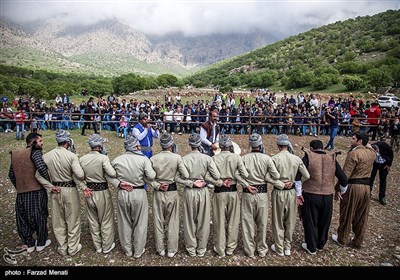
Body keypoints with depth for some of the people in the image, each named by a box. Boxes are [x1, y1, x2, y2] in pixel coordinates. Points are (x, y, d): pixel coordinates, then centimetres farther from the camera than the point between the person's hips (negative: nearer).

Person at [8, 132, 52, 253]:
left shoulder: (15, 155, 9)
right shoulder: (35, 152, -12)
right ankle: (41, 243, 25)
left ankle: (29, 244, 30)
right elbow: (42, 167, -28)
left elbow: (11, 174, 15)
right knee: (39, 217, 11)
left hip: (21, 194, 6)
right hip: (36, 192, -6)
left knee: (23, 219, 17)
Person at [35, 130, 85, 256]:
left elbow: (38, 175, 0)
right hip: (70, 190, -4)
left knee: (58, 221, 18)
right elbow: (79, 175, -25)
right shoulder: (71, 156, -18)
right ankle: (73, 248, 26)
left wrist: (50, 186, 0)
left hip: (55, 191, 4)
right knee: (72, 220, 13)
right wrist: (82, 178, -3)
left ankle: (62, 248, 33)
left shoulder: (46, 156, -4)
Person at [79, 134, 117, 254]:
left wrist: (84, 188, -2)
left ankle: (97, 246, 34)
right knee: (106, 220, 13)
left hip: (89, 192, 5)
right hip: (102, 192, -5)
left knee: (93, 220, 20)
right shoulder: (103, 158, -20)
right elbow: (112, 173, -30)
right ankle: (107, 246, 27)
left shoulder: (82, 159, -3)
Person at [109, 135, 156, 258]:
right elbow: (151, 176, -18)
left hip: (122, 194, 3)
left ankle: (127, 250, 35)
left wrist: (119, 183, -5)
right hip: (139, 193, -3)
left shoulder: (117, 160, -4)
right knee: (140, 223, 14)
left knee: (125, 223, 19)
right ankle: (138, 251, 28)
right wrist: (141, 177, 0)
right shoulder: (144, 159, -14)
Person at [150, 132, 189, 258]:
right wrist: (173, 179, -2)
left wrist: (157, 186, -5)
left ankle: (160, 249, 29)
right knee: (172, 222, 13)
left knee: (158, 221, 16)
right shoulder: (177, 157, -13)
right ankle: (171, 250, 23)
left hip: (158, 193, 2)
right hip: (172, 192, -1)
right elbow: (185, 175, -13)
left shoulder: (153, 159, -8)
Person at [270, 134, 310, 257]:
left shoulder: (274, 159, -15)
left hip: (278, 193, -3)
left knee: (278, 222, 12)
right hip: (292, 192, 3)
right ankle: (287, 247, 31)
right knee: (290, 221, 18)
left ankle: (279, 248, 24)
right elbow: (306, 176, -1)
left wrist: (281, 185, -7)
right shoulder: (296, 158, -5)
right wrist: (294, 182, 7)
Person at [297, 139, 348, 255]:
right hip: (328, 197, 4)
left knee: (310, 222, 13)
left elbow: (298, 175, -17)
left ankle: (311, 247, 25)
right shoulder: (332, 159, 3)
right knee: (324, 222, 21)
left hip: (310, 195, -3)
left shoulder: (308, 157, -6)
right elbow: (343, 178, 4)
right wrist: (342, 191, 22)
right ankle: (320, 244, 38)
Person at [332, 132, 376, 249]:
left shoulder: (354, 153, -17)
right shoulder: (372, 152, 3)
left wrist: (338, 189, -16)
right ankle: (357, 242, 27)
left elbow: (345, 173, -20)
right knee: (362, 217, 15)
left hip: (353, 186, -7)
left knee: (347, 215, 8)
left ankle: (342, 240, 23)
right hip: (367, 187, 7)